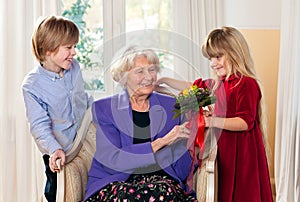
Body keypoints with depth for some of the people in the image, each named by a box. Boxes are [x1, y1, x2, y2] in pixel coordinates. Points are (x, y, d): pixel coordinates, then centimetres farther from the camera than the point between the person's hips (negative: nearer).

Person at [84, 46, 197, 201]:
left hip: (160, 177, 2)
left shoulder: (171, 106, 11)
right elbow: (113, 158, -11)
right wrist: (162, 142, -16)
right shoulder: (103, 109, 4)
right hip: (115, 179, -2)